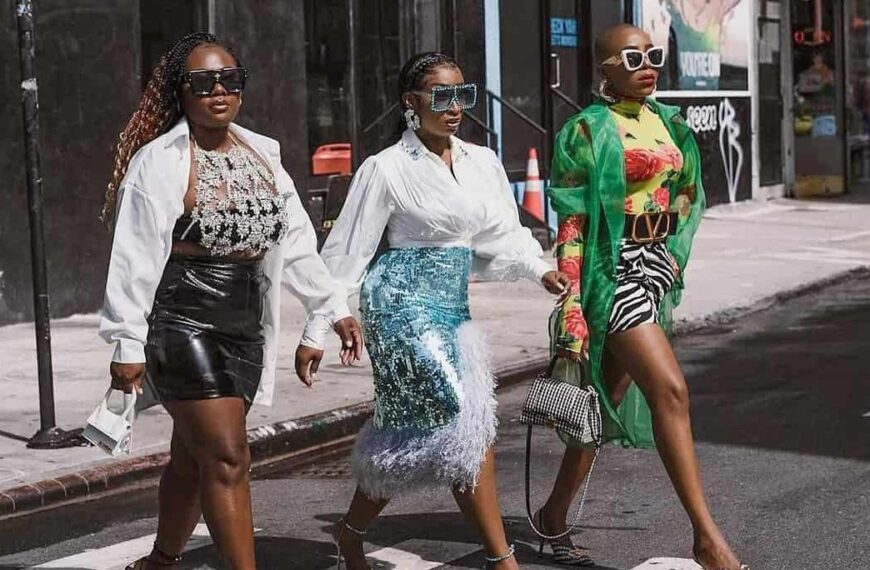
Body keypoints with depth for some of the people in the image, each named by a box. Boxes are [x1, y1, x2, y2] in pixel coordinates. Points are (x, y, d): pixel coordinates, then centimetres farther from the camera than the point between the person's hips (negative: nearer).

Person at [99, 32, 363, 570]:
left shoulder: (262, 154, 10)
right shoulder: (159, 161, -9)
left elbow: (296, 242, 14)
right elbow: (135, 259, -10)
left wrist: (334, 308, 13)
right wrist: (128, 344, -12)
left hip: (244, 325, 6)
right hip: (182, 324, -6)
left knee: (194, 459, 14)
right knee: (228, 458, -11)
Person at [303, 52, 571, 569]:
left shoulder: (483, 163, 8)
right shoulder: (387, 168, -8)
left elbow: (502, 235, 8)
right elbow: (346, 255, -5)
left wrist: (541, 269, -12)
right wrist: (316, 330, -6)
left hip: (453, 303, 7)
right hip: (404, 299, -6)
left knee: (416, 433, 5)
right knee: (465, 424, -12)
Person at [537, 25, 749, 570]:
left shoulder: (667, 122, 13)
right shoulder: (590, 130, -9)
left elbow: (686, 197, 25)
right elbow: (571, 223, -12)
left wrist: (673, 256, 12)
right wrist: (571, 309, -17)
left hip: (655, 270, 8)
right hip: (614, 273, -8)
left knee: (609, 399, 12)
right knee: (670, 391, -17)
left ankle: (556, 513, 26)